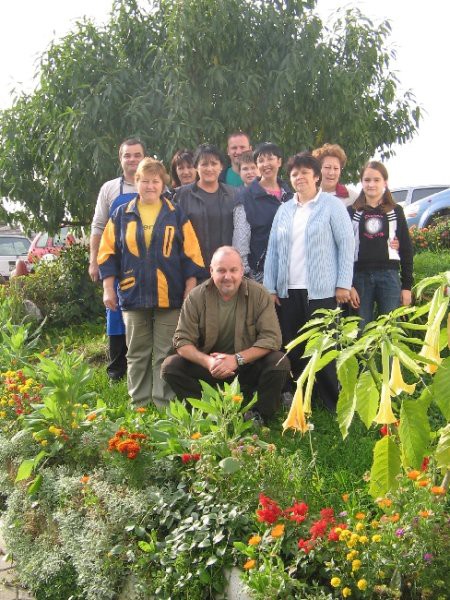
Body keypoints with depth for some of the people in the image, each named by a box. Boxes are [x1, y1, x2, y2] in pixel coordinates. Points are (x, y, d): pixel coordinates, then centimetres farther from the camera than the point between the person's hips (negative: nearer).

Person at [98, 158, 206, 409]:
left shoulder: (176, 215, 5)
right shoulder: (122, 215, 8)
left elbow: (191, 255, 3)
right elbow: (109, 253, 8)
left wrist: (190, 291, -2)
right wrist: (108, 289, 1)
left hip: (170, 296, -1)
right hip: (133, 295, 2)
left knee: (165, 355, 2)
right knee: (137, 354, 9)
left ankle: (164, 405, 11)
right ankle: (139, 405, 19)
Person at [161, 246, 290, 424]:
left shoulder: (258, 294, -11)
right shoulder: (196, 297, -9)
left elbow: (271, 338, -16)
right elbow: (182, 340, -10)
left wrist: (237, 359, -28)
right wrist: (207, 361, -30)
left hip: (249, 365, -1)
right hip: (209, 366, 1)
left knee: (280, 362, -29)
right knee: (170, 366, -20)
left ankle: (258, 416, -8)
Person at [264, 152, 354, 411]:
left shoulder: (332, 205, 0)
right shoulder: (284, 210, 14)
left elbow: (347, 244, -3)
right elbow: (273, 250, 13)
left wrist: (343, 284, -9)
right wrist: (271, 288, 6)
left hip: (321, 291, -5)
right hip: (288, 291, 5)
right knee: (293, 350, 7)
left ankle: (334, 406, 7)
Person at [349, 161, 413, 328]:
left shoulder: (396, 212, 10)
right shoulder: (352, 212, 8)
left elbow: (406, 250, 8)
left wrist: (407, 286, 2)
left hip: (389, 276, 0)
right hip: (360, 277, 0)